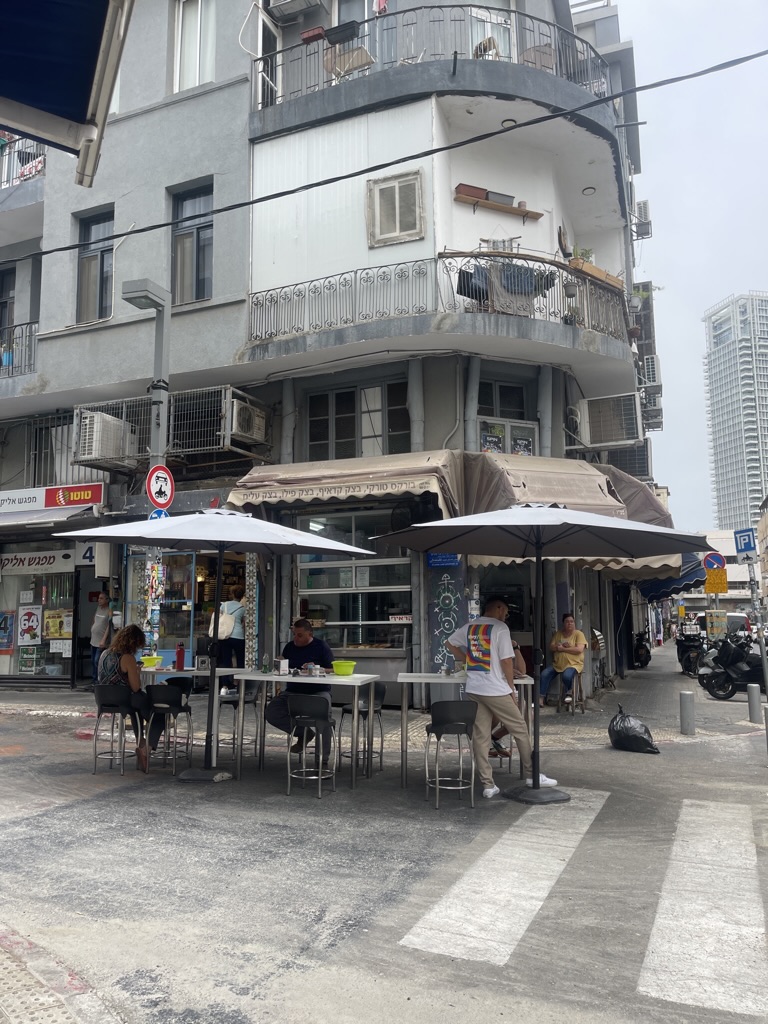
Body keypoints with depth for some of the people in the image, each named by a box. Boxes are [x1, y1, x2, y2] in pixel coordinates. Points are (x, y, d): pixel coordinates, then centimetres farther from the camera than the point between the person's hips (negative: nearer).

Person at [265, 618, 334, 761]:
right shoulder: (289, 646, 11)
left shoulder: (321, 646, -2)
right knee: (271, 712, -19)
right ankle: (304, 733, 2)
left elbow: (332, 670, -5)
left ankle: (323, 759, -20)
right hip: (293, 691, 4)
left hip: (318, 691, -4)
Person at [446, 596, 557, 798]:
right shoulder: (500, 627, -8)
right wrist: (511, 689, -2)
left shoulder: (469, 627, 11)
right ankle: (531, 775, 18)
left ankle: (488, 785, 8)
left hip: (474, 690, 6)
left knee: (480, 736, 6)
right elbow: (506, 661, -12)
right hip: (495, 690, -6)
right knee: (520, 730, 10)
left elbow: (450, 644, 23)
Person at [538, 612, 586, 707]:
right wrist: (561, 645, -13)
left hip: (573, 664, -5)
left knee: (567, 676, -34)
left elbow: (579, 649, -15)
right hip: (557, 664, 5)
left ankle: (568, 693, -3)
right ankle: (541, 698, -12)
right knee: (544, 674, -18)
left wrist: (562, 648, -13)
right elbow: (551, 647, 8)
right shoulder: (558, 633, 13)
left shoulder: (579, 634, -2)